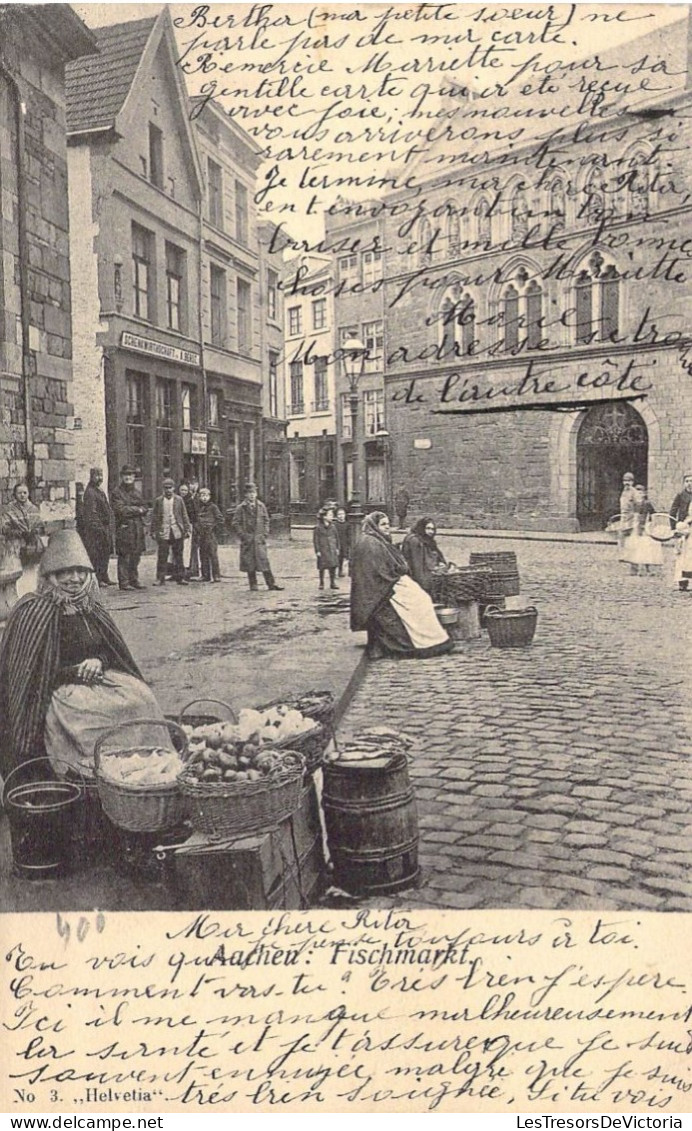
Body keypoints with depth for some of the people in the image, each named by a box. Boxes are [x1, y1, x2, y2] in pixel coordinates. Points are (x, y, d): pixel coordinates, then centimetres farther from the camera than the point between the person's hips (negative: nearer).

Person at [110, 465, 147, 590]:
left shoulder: (136, 492, 19)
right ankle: (124, 582, -1)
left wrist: (131, 510, -6)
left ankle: (134, 580, 17)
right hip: (124, 529, -6)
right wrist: (137, 510, -6)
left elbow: (144, 509, 12)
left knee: (136, 556, 9)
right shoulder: (116, 493, -2)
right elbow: (121, 510, -14)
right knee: (124, 556, -5)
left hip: (138, 529, 6)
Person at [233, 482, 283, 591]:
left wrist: (265, 533, 3)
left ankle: (271, 584, 1)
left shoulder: (261, 506, 8)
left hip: (260, 539, 2)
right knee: (249, 563, 3)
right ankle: (253, 585, 11)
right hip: (247, 540, -2)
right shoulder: (240, 508, -1)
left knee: (264, 561, -1)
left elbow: (266, 520, 15)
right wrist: (243, 536, -9)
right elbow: (236, 524, -1)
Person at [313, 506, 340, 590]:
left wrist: (337, 548, 11)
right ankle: (321, 583, 17)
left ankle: (332, 583, 14)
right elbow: (315, 540, -7)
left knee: (333, 566, 3)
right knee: (322, 567, 4)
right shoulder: (318, 527, -8)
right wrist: (317, 551, -10)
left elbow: (336, 538, 13)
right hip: (322, 550, -4)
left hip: (332, 550, 4)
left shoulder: (333, 526, 6)